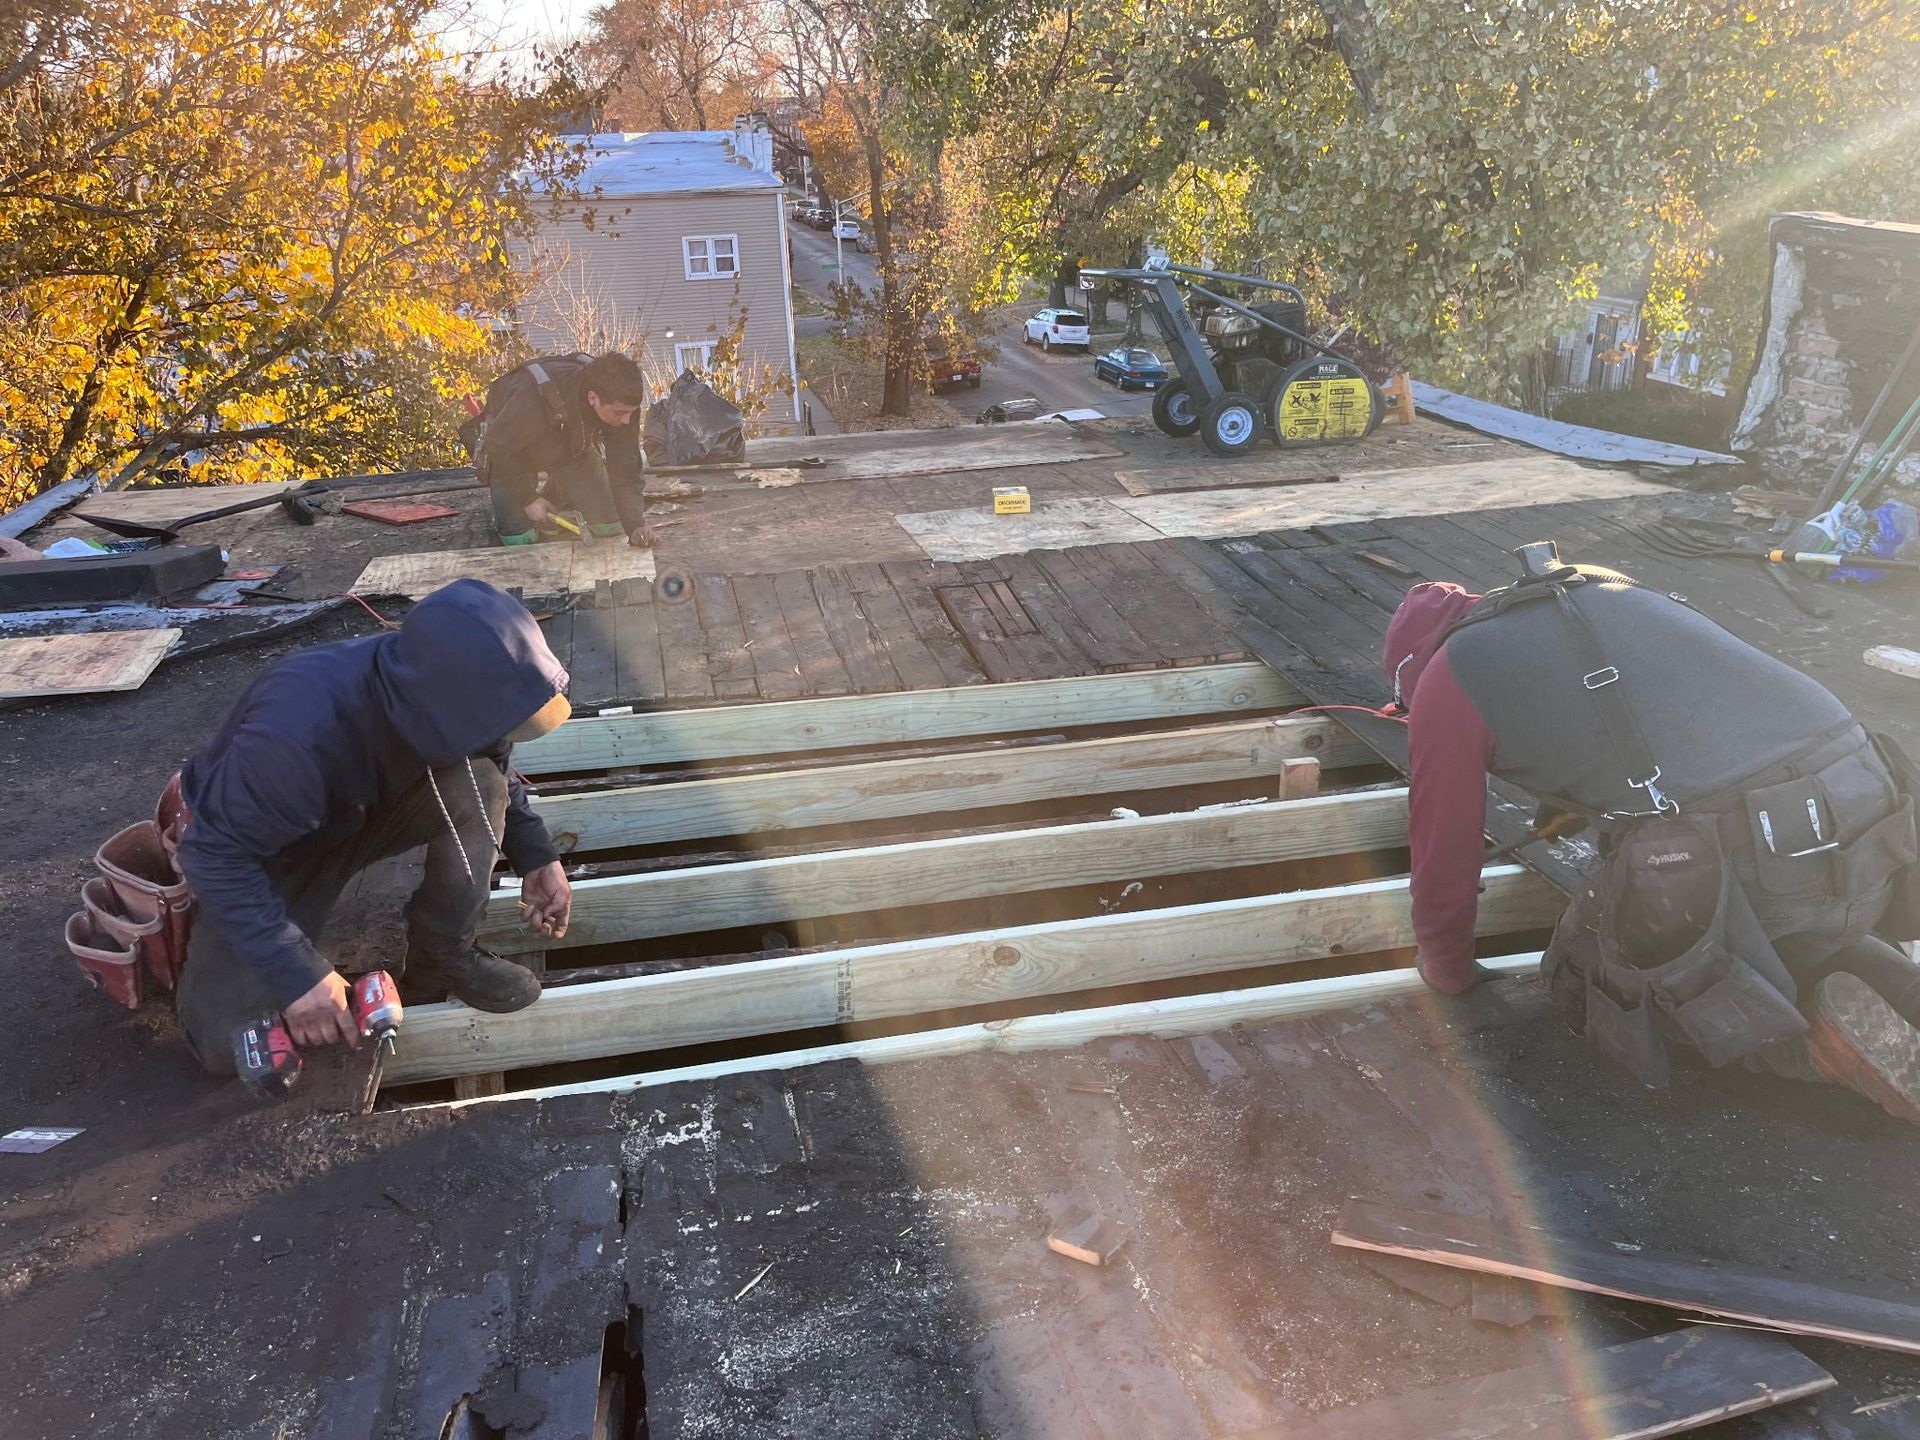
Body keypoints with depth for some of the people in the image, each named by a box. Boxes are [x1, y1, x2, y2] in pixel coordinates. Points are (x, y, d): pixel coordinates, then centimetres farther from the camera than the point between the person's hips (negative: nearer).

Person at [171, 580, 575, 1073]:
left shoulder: (441, 695, -23)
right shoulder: (301, 732, -43)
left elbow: (494, 771, -1)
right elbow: (215, 853, -34)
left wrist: (536, 856, -12)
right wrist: (297, 972, -38)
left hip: (368, 810, 5)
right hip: (260, 847, -4)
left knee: (477, 782, -24)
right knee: (234, 1047, -17)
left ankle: (442, 957, -8)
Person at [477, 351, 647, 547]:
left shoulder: (621, 403, -30)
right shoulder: (535, 400, -43)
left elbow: (625, 469, -23)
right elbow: (498, 446, -25)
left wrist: (635, 526, -34)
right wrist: (528, 498, -20)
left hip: (573, 448, 4)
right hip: (513, 454, -4)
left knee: (608, 527, -4)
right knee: (521, 538, -11)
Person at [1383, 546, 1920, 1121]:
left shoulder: (1448, 675, 9)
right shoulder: (1603, 587, 29)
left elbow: (1444, 854, 14)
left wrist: (1447, 973, 31)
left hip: (1736, 863, -7)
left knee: (1581, 978, 20)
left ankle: (1818, 1033, 2)